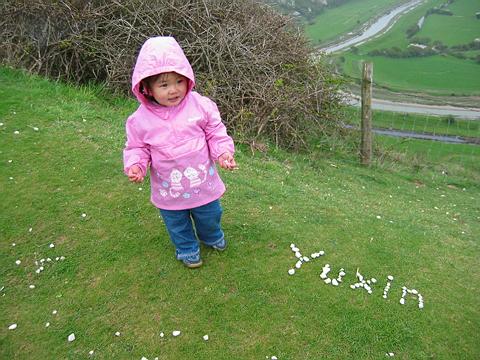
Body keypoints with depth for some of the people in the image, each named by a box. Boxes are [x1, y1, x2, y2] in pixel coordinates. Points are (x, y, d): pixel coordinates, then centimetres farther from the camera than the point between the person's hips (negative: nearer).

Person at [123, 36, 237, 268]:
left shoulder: (200, 105, -16)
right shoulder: (140, 119, -17)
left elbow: (216, 133, -6)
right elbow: (137, 147, -4)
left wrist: (224, 152, -22)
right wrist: (135, 165, -23)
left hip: (203, 182, 1)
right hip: (168, 190, 0)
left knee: (209, 215, 26)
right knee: (177, 223, 23)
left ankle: (212, 236, 61)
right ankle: (187, 249, 54)